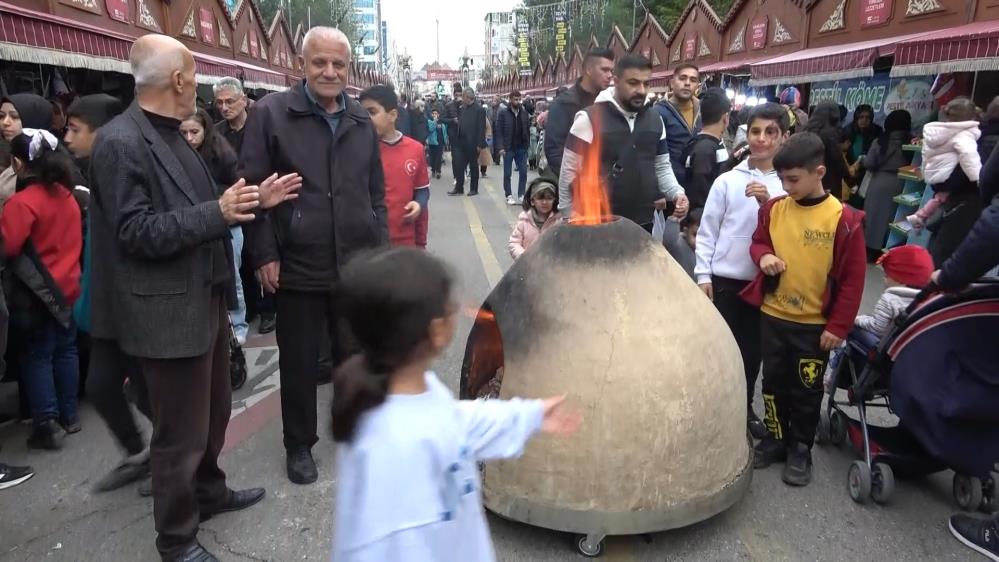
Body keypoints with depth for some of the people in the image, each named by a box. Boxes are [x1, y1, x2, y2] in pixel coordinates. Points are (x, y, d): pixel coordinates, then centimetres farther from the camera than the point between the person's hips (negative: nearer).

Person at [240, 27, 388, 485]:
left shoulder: (362, 122, 9)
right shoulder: (270, 113, -5)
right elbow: (253, 188, -6)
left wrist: (381, 249, 7)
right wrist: (265, 254, -11)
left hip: (356, 263, 4)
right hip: (298, 266, -3)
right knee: (299, 362, 10)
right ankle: (299, 444, 29)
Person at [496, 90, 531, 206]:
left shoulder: (524, 112, 4)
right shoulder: (503, 113, -6)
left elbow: (527, 130, 9)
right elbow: (499, 131, -8)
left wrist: (527, 145, 3)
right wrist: (500, 147, -15)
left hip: (521, 148, 3)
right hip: (508, 148, -3)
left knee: (523, 172, 1)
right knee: (507, 174, 5)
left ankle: (521, 196, 9)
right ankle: (509, 196, 15)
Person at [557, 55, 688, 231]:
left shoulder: (655, 120, 7)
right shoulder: (589, 119, -11)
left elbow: (662, 167, 16)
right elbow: (570, 173, -8)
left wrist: (677, 193, -3)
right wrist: (569, 222, -7)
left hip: (644, 222, 6)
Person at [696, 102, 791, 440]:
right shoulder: (727, 181, -4)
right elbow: (707, 232, -2)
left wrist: (768, 203, -16)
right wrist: (703, 274, -5)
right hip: (725, 279, -2)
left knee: (752, 349, 15)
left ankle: (744, 408, 33)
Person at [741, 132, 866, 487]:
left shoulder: (843, 218, -14)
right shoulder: (773, 208, -3)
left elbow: (852, 278, -10)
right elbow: (758, 242, 13)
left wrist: (838, 326, -10)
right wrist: (763, 256, -12)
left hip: (815, 324, -3)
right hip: (772, 316, 4)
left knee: (806, 389, 11)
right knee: (774, 382, 15)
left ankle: (801, 449, 27)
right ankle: (775, 438, 32)